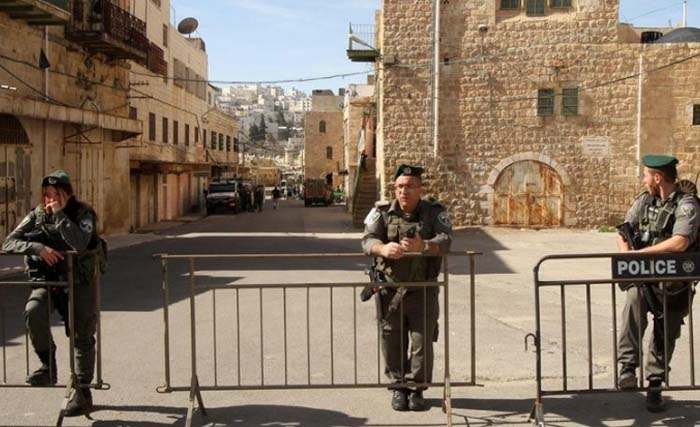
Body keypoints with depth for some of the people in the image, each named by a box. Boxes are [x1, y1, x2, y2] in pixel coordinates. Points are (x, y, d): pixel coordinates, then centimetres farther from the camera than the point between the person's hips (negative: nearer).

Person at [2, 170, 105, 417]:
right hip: (47, 279, 2)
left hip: (79, 281, -2)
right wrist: (38, 247, -21)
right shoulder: (37, 215, 2)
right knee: (33, 311, -29)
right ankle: (48, 366, -9)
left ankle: (83, 392, 14)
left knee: (83, 336, 1)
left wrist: (60, 214, -25)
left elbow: (79, 244, -27)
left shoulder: (83, 214, -8)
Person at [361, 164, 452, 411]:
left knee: (422, 342, 3)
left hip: (423, 291, -1)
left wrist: (422, 246, -42)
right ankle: (398, 388, 24)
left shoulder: (435, 213, -3)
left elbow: (445, 240, -19)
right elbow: (368, 240, -13)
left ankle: (417, 389, 20)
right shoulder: (382, 212, 0)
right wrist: (383, 248, -37)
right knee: (392, 342, 8)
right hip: (389, 291, 1)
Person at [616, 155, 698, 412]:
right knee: (634, 300, -29)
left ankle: (654, 385, 24)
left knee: (665, 334, 6)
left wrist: (639, 253, -21)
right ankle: (628, 365, -28)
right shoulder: (644, 201, 7)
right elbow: (624, 232, 8)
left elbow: (679, 243, -27)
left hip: (674, 283, -3)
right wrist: (627, 254, -12)